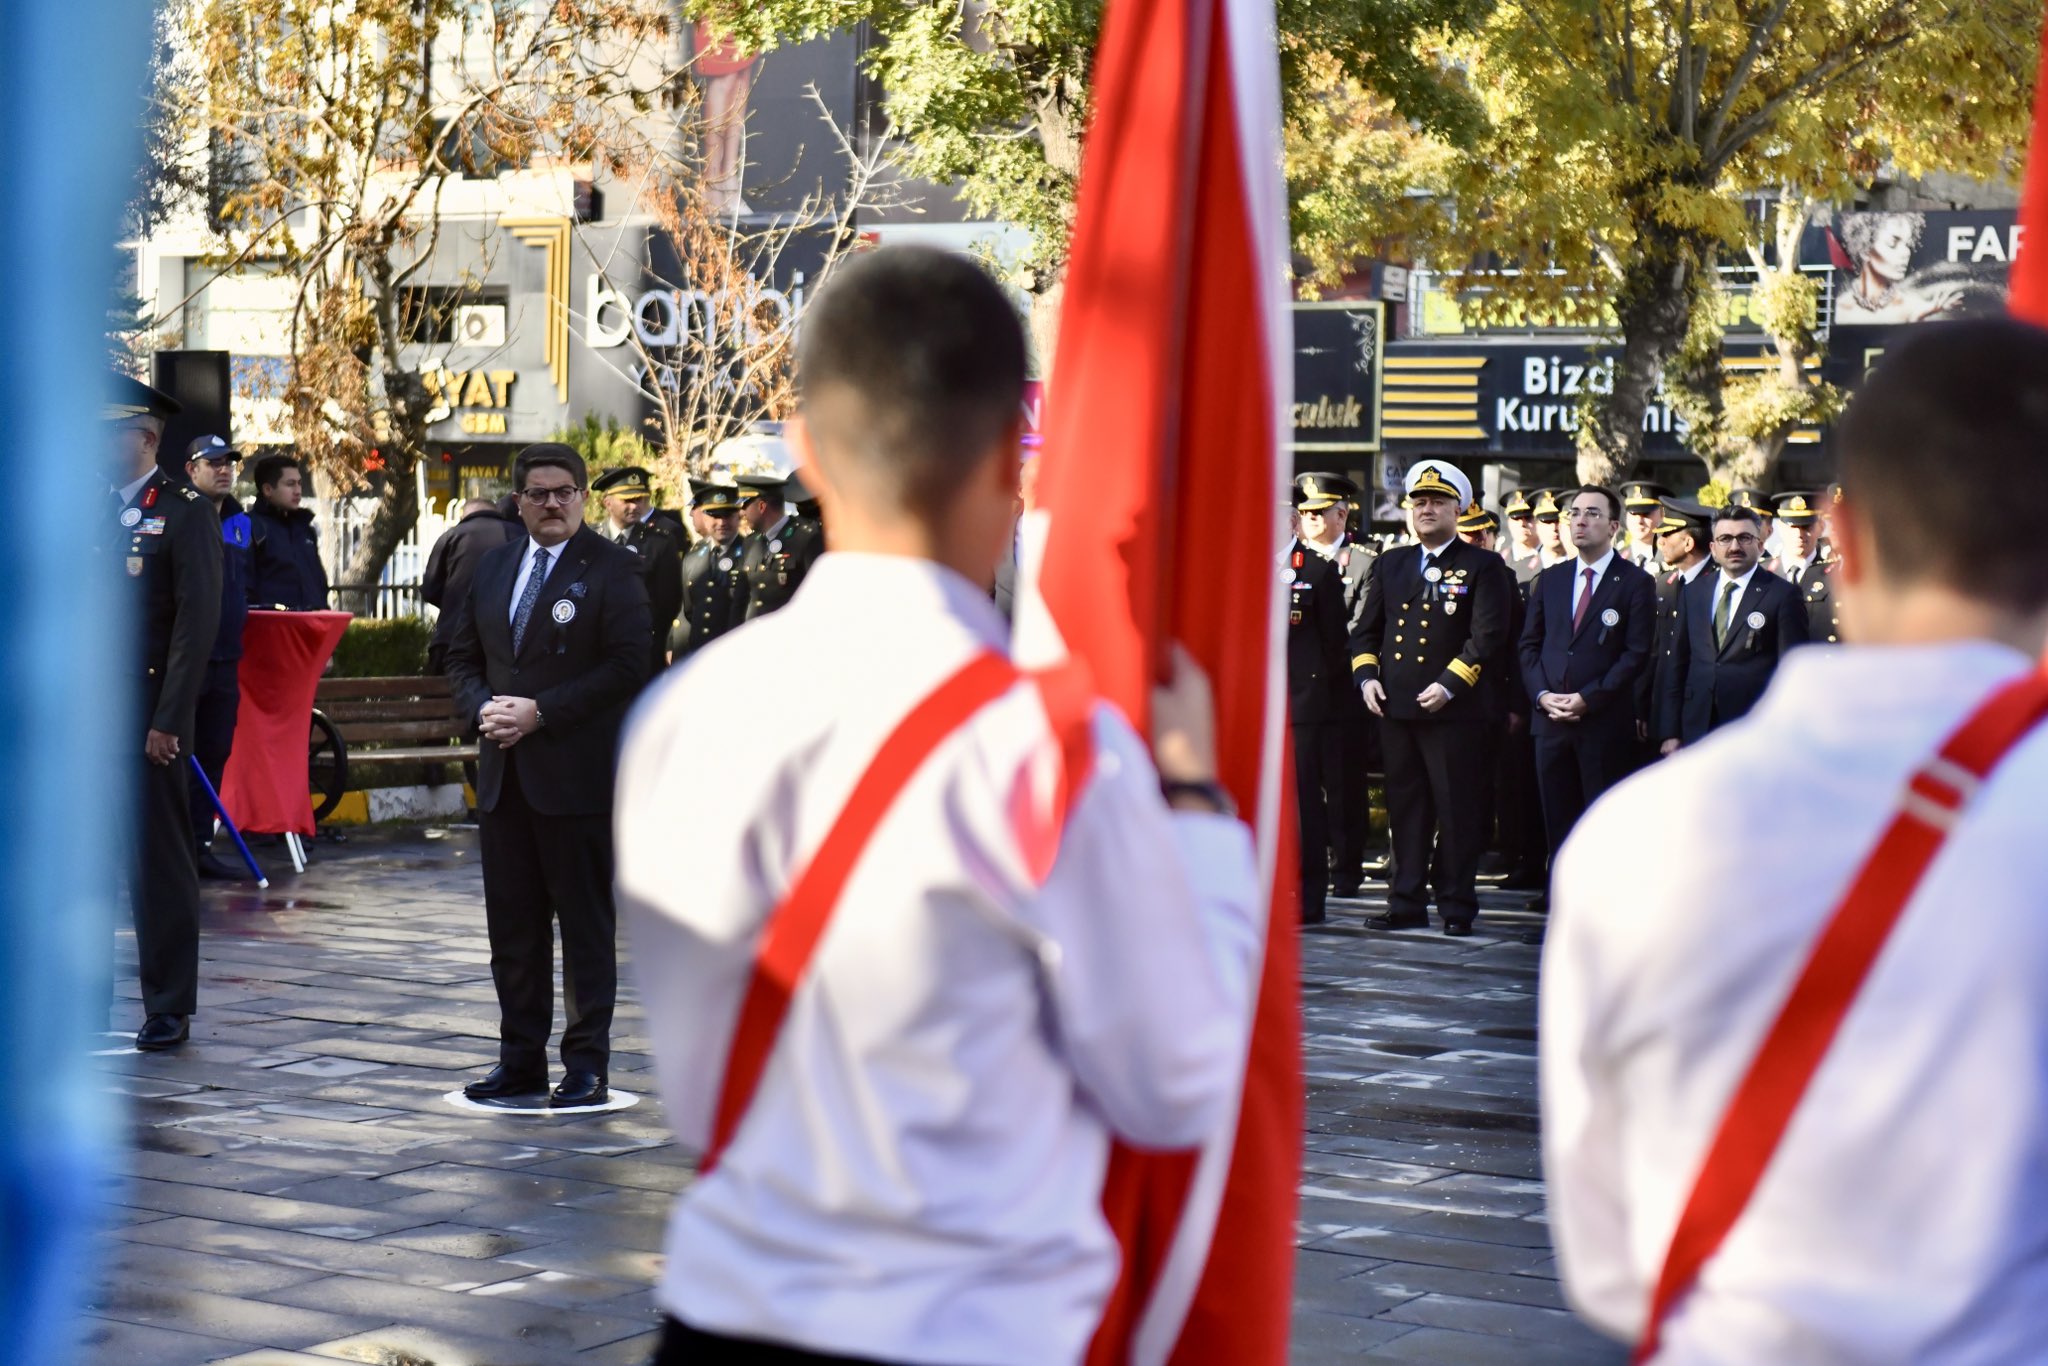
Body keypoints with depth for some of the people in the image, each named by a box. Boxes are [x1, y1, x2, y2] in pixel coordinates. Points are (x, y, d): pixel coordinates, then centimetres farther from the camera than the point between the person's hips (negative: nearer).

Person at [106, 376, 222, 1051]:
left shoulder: (186, 512, -4)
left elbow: (198, 622, -10)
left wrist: (168, 721, -15)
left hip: (149, 714, -5)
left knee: (161, 862, 0)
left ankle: (169, 1008, 7)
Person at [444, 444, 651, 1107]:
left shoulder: (611, 567, -5)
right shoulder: (494, 567, 14)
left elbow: (628, 665, -13)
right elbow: (463, 656, 18)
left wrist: (542, 712, -16)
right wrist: (484, 707, -3)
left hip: (577, 774, -6)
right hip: (505, 777, 6)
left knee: (586, 925, 0)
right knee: (512, 925, 10)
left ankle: (587, 1065, 6)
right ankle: (521, 1059, 19)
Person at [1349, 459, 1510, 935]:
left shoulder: (1483, 568, 1)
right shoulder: (1390, 564, 16)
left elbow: (1488, 637, -8)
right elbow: (1366, 629, 18)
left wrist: (1449, 684, -17)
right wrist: (1366, 676, 1)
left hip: (1454, 712, -5)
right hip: (1395, 708, 5)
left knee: (1457, 811, -1)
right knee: (1405, 810, 9)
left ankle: (1457, 907, 5)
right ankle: (1407, 903, 15)